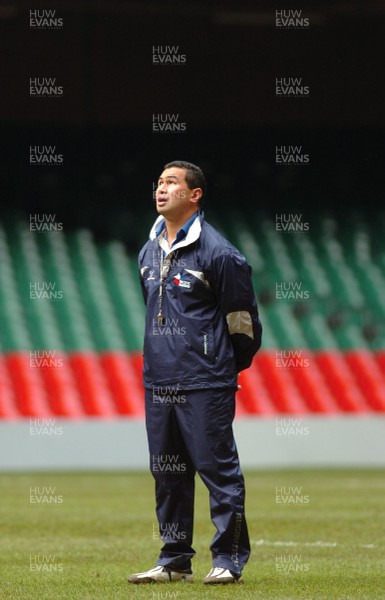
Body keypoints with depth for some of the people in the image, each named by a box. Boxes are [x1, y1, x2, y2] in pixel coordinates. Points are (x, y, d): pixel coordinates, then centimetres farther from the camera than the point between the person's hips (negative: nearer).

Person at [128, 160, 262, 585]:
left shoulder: (217, 253, -9)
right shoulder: (148, 253, 13)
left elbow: (242, 320, -5)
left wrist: (221, 367, 4)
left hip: (205, 386, -7)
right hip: (158, 383, 7)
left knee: (217, 469, -5)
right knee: (167, 473, 10)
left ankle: (228, 559, 0)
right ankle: (174, 561, 17)